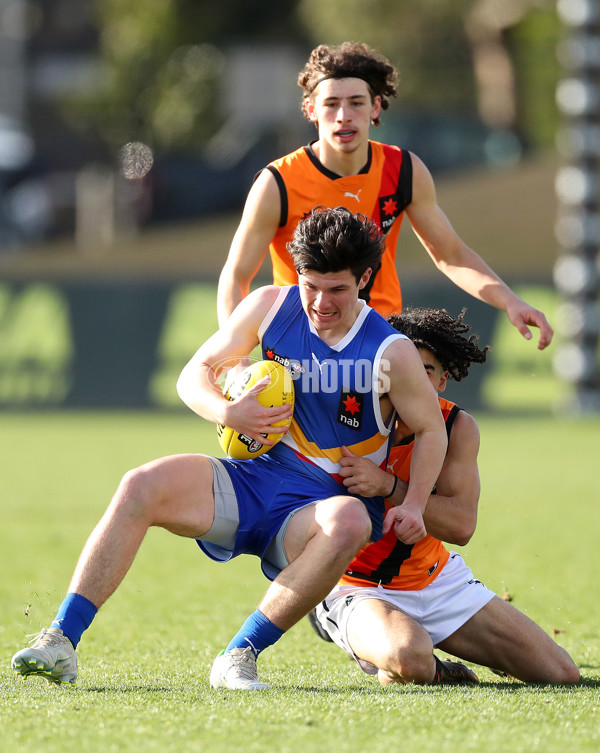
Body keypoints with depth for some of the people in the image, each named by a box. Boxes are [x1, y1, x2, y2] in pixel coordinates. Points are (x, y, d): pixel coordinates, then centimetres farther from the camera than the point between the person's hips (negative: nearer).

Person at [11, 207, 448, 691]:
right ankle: (61, 644, -25)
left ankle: (241, 656, -31)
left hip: (318, 506, -3)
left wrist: (414, 506, -11)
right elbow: (195, 374, 9)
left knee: (351, 522, -40)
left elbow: (431, 430, 4)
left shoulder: (390, 352, -8)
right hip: (254, 480, 3)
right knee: (142, 487, -23)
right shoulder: (271, 308, 1)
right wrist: (227, 412, -14)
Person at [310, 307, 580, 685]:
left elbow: (461, 525, -19)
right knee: (408, 660, -40)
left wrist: (387, 485, -34)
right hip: (358, 588, -4)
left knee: (562, 675, -1)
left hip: (438, 579, 4)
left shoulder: (458, 427, -8)